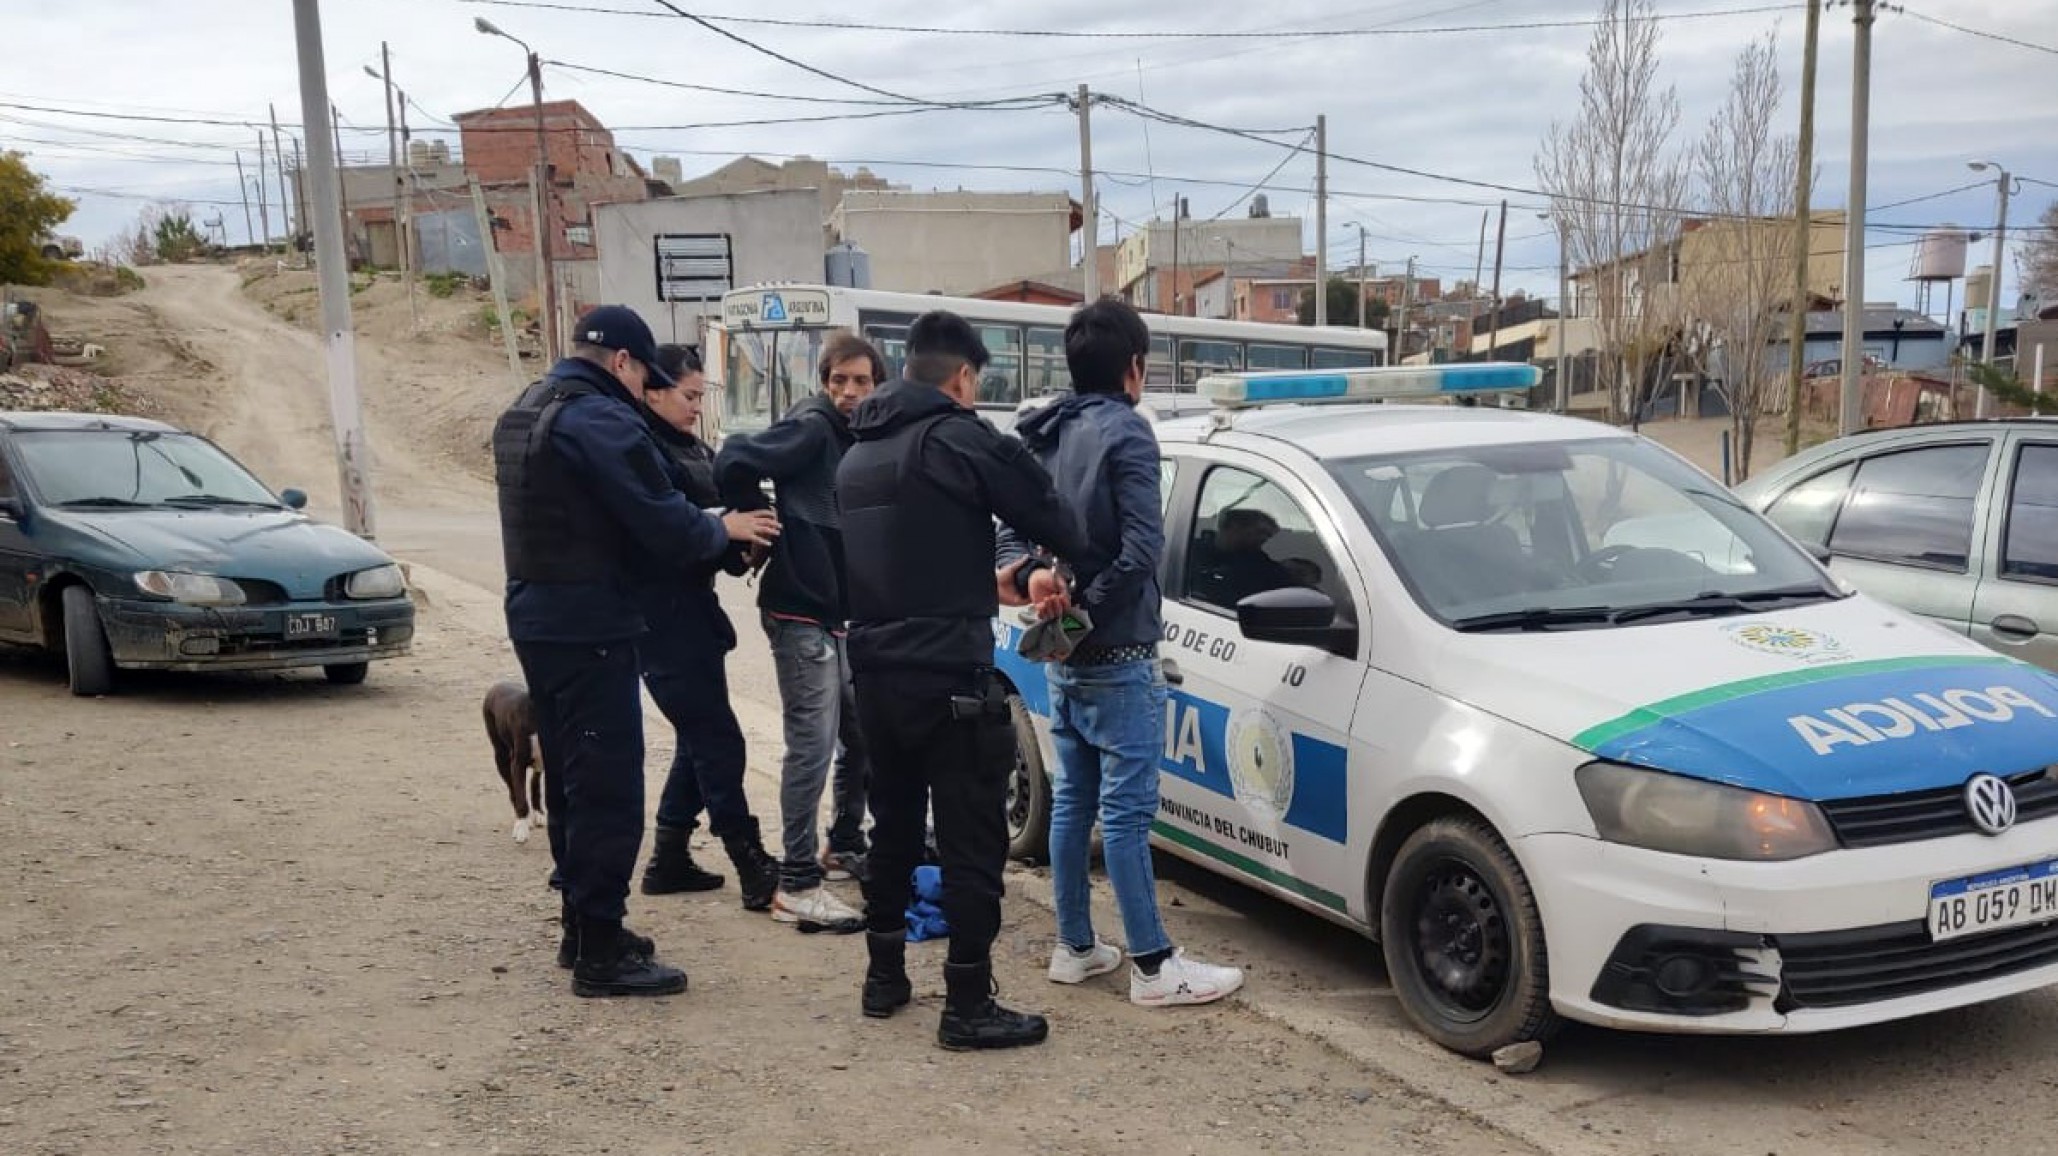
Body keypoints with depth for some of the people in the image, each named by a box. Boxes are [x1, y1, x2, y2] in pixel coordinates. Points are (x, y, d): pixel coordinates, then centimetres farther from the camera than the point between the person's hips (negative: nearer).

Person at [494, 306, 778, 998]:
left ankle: (582, 925, 29)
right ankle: (600, 954, -1)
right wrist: (724, 529, -1)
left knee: (570, 779, 18)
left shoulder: (522, 416, 15)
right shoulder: (602, 420, -17)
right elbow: (662, 523, -20)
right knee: (608, 789, -5)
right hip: (589, 628, -10)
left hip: (535, 618, 10)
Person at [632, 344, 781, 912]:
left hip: (693, 613, 10)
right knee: (718, 741, -7)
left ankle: (668, 859, 25)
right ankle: (753, 869, -1)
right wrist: (730, 532, -21)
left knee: (699, 739, 15)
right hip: (665, 616, -10)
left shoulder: (696, 451, 16)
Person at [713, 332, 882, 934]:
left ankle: (844, 847, 34)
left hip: (840, 613, 9)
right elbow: (734, 462, -23)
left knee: (862, 734, 16)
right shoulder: (811, 429, -12)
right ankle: (797, 885, -1)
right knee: (812, 745, -8)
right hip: (801, 613, -9)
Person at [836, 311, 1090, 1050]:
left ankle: (884, 975, 29)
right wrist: (1059, 568, 14)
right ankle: (968, 1007, 2)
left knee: (893, 825, 20)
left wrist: (989, 584, 26)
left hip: (875, 673, 8)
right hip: (948, 678, -8)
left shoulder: (857, 455, 15)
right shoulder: (963, 440, -10)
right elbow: (1052, 520, -7)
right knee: (972, 842, -1)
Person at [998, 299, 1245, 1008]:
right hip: (1117, 657, -8)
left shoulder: (1046, 436, 11)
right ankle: (1153, 966, 1)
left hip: (1063, 659, 8)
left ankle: (1074, 947, 23)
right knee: (1126, 810, -5)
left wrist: (1031, 575, -10)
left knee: (1072, 800, 14)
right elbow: (1142, 547, -22)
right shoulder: (1124, 433, -14)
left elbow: (1010, 529, 9)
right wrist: (1087, 605, -13)